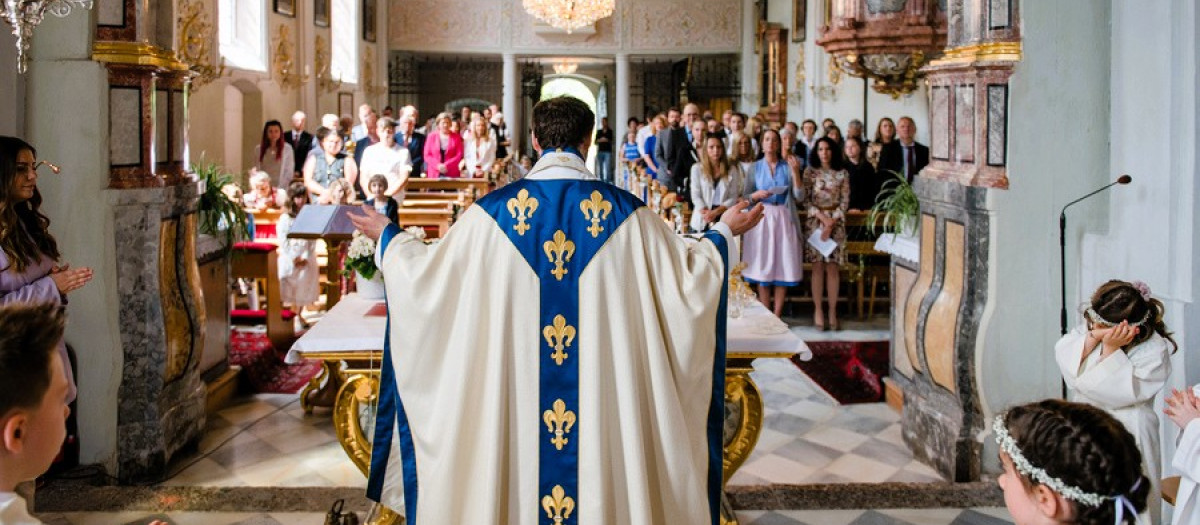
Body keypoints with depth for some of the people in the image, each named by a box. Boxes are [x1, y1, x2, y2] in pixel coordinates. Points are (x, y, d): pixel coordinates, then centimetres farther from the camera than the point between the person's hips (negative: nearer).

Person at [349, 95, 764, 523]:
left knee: (517, 471, 15)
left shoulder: (493, 211, -4)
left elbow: (428, 273, 3)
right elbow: (686, 278, 0)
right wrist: (723, 232, 17)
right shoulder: (626, 212, -5)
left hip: (509, 392, 1)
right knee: (601, 473, 13)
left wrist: (388, 236, 21)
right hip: (606, 390, 0)